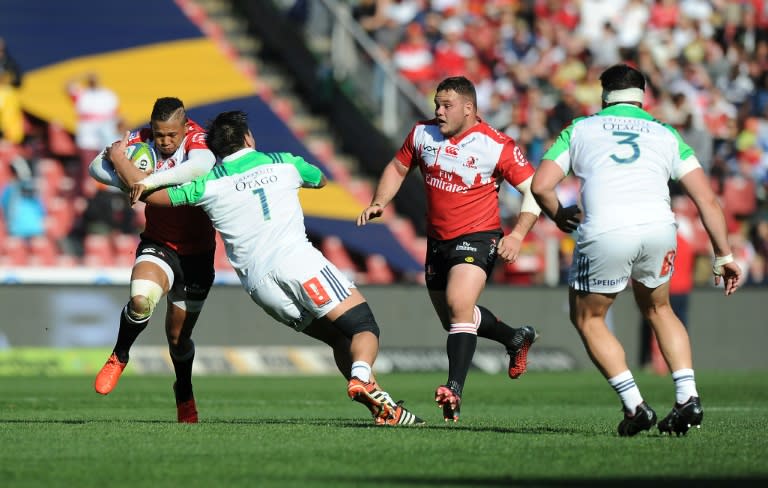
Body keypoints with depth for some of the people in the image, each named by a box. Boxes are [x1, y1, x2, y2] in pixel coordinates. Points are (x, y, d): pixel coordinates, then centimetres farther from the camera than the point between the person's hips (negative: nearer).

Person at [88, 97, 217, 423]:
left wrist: (149, 181, -43)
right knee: (142, 296, -32)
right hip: (158, 245, 1)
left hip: (197, 252, -1)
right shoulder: (141, 140, -10)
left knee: (178, 336, 10)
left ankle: (184, 394, 40)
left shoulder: (196, 138, -20)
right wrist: (127, 181, -27)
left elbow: (200, 166, -43)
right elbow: (97, 167, -8)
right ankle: (119, 357, -4)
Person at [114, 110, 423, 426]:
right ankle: (362, 379, -38)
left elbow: (149, 195, 18)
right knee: (363, 328, -4)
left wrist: (117, 158, 32)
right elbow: (321, 180, 38)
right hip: (296, 259, -3)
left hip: (257, 284, 3)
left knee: (339, 339, 12)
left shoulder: (208, 184, 13)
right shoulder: (284, 163, 16)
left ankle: (381, 408, -5)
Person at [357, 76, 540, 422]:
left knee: (459, 305, -28)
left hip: (477, 238, -7)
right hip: (437, 240, 7)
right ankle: (516, 338, 45)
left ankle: (454, 392, -34)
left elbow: (534, 189, -12)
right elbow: (398, 167, 17)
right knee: (453, 320, 18)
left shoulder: (496, 145, -15)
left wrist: (517, 235, -24)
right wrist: (379, 203, 1)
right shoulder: (422, 133, 0)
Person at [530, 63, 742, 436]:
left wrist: (560, 216, 31)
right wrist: (723, 256, 20)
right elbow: (707, 200, 16)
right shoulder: (665, 135, 25)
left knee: (587, 319, 20)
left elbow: (540, 186, 12)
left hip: (605, 234, -3)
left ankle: (635, 406, 9)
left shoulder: (579, 129, 21)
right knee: (658, 309, 29)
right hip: (659, 228, 3)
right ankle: (688, 396, 15)